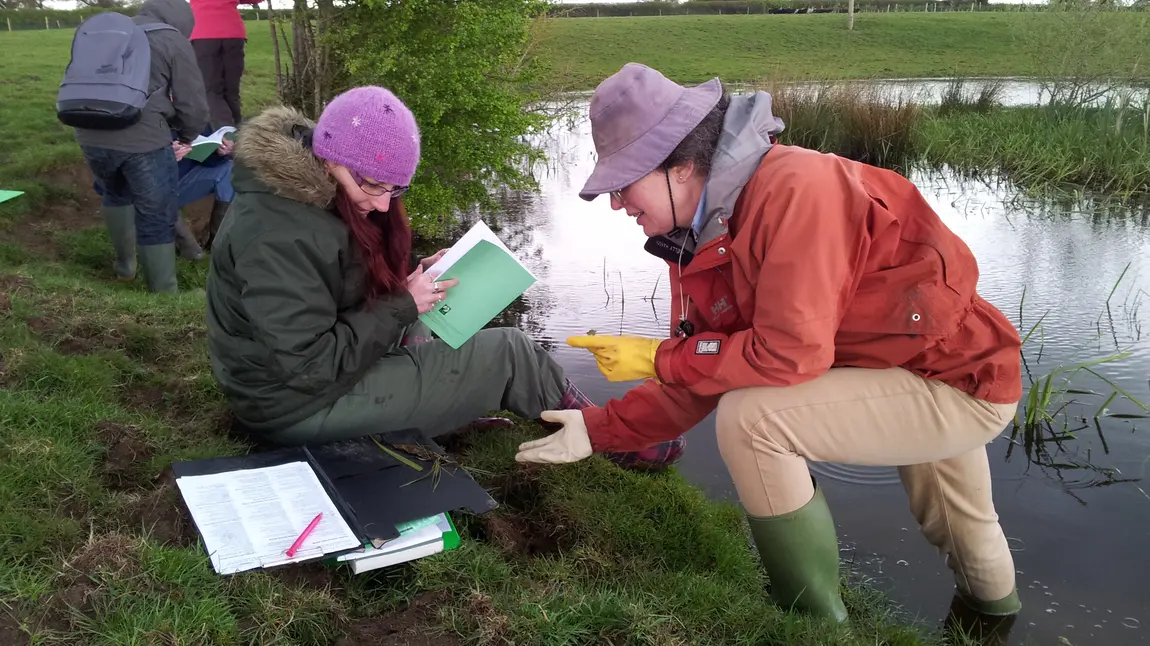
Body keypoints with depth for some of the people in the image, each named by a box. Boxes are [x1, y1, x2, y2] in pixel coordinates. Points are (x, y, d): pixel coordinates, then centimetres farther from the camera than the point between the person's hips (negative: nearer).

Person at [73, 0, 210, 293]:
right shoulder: (174, 43, 6)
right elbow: (193, 106, 2)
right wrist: (187, 136, 22)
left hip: (91, 134, 6)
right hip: (142, 138, -6)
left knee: (116, 193, 32)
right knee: (158, 218, 4)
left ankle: (125, 264, 42)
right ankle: (165, 295, 10)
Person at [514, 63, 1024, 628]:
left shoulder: (793, 189, -29)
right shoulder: (701, 234, -2)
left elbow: (790, 353, -33)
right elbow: (698, 384, 1)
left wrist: (656, 357, -21)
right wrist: (597, 430, -4)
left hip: (964, 385, -9)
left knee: (751, 420, -24)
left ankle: (817, 622, -4)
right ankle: (992, 602, 68)